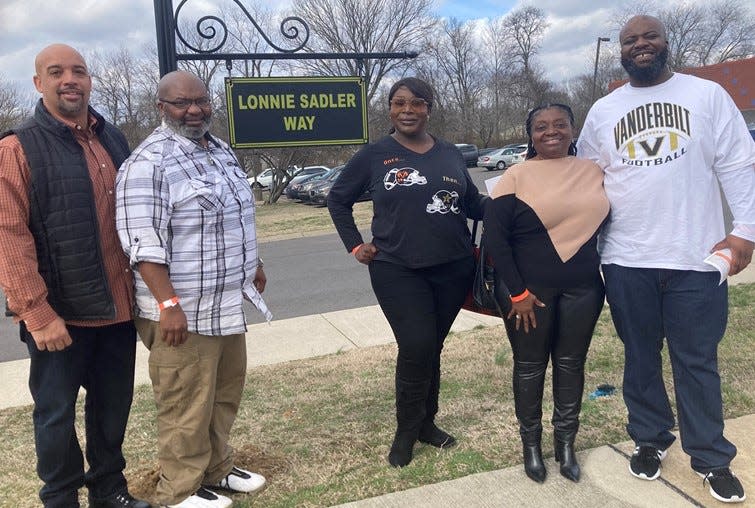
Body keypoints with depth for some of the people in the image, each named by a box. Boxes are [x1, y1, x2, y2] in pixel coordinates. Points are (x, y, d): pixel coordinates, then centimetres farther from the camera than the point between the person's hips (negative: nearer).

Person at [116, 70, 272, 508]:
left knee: (225, 394, 19)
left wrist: (255, 266, 25)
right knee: (187, 405, 3)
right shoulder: (149, 162, -15)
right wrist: (168, 304, -24)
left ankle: (217, 469, 36)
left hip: (228, 303, 9)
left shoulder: (221, 150, 13)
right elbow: (144, 242, -20)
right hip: (185, 310, -8)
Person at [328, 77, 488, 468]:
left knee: (431, 349, 12)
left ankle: (426, 422, 30)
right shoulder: (375, 155, 0)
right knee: (416, 348, -10)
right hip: (398, 271, -3)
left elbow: (473, 203, 16)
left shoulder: (450, 154, 9)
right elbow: (337, 200, 10)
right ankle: (406, 431, 12)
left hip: (454, 269, 3)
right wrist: (355, 246, 2)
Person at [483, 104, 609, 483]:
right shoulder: (516, 176, -8)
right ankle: (531, 443, 28)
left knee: (571, 365, 13)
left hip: (583, 289, 4)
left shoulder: (593, 170, 5)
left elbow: (605, 221, 15)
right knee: (530, 367, 9)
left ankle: (566, 443, 30)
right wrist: (518, 293, -13)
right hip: (530, 291, -3)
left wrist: (606, 276, 8)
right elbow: (494, 237, -11)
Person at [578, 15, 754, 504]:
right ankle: (651, 439, 33)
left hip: (695, 258, -2)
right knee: (641, 357, 14)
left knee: (697, 362, 7)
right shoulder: (603, 111, 9)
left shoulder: (708, 95, 3)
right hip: (627, 260, 2)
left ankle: (711, 457, 24)